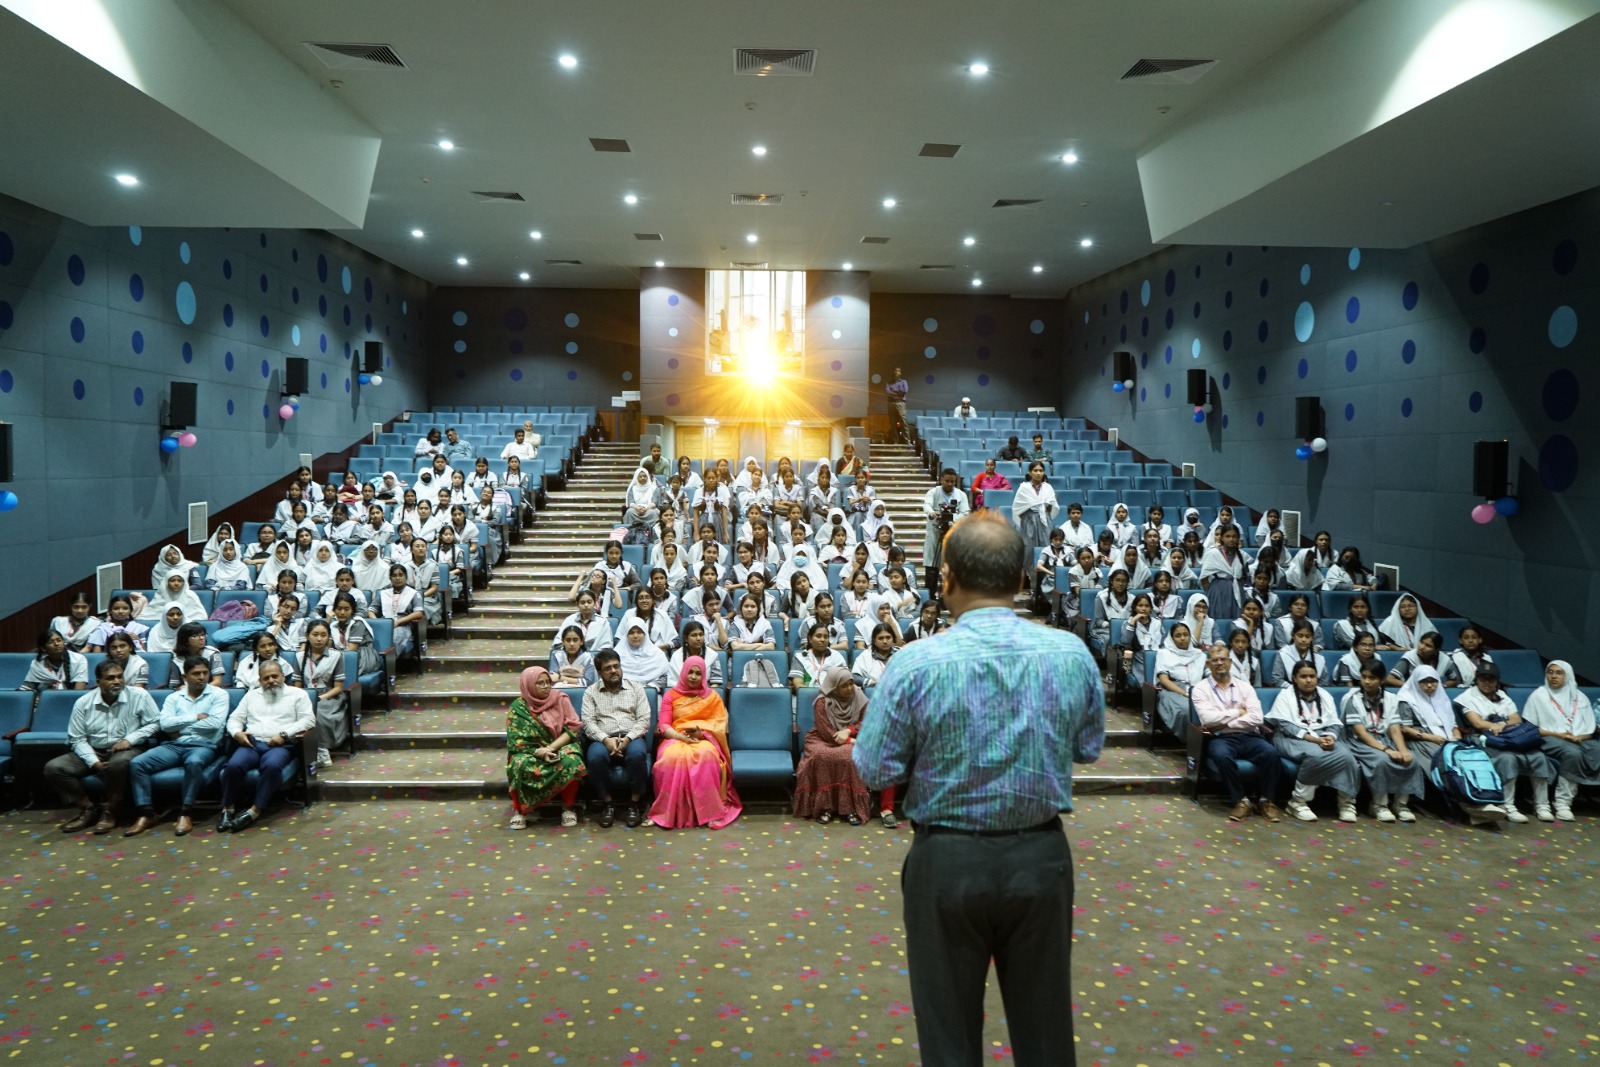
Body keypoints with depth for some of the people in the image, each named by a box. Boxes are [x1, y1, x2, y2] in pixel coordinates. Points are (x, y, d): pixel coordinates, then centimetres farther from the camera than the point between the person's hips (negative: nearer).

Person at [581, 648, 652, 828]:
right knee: (596, 756, -35)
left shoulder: (636, 688, 11)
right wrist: (606, 739, -18)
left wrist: (627, 739, -15)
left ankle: (634, 805, -19)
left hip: (631, 738, 0)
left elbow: (644, 720, 2)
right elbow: (588, 722, 0)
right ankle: (607, 804, -16)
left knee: (637, 753, -35)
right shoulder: (591, 692, 12)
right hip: (603, 740, 0)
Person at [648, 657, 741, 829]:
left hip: (704, 740, 0)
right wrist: (680, 736, -17)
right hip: (676, 739, 0)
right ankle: (670, 812, -29)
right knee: (673, 756, -37)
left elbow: (720, 725, 5)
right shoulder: (670, 695, 11)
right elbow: (663, 725, 2)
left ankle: (710, 811, -33)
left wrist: (702, 733, -15)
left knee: (706, 755, -38)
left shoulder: (712, 696, 12)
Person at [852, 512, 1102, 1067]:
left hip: (947, 860, -2)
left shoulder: (916, 662, -18)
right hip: (1041, 855, 3)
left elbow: (874, 770, -11)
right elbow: (1088, 748, 6)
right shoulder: (1073, 654, -8)